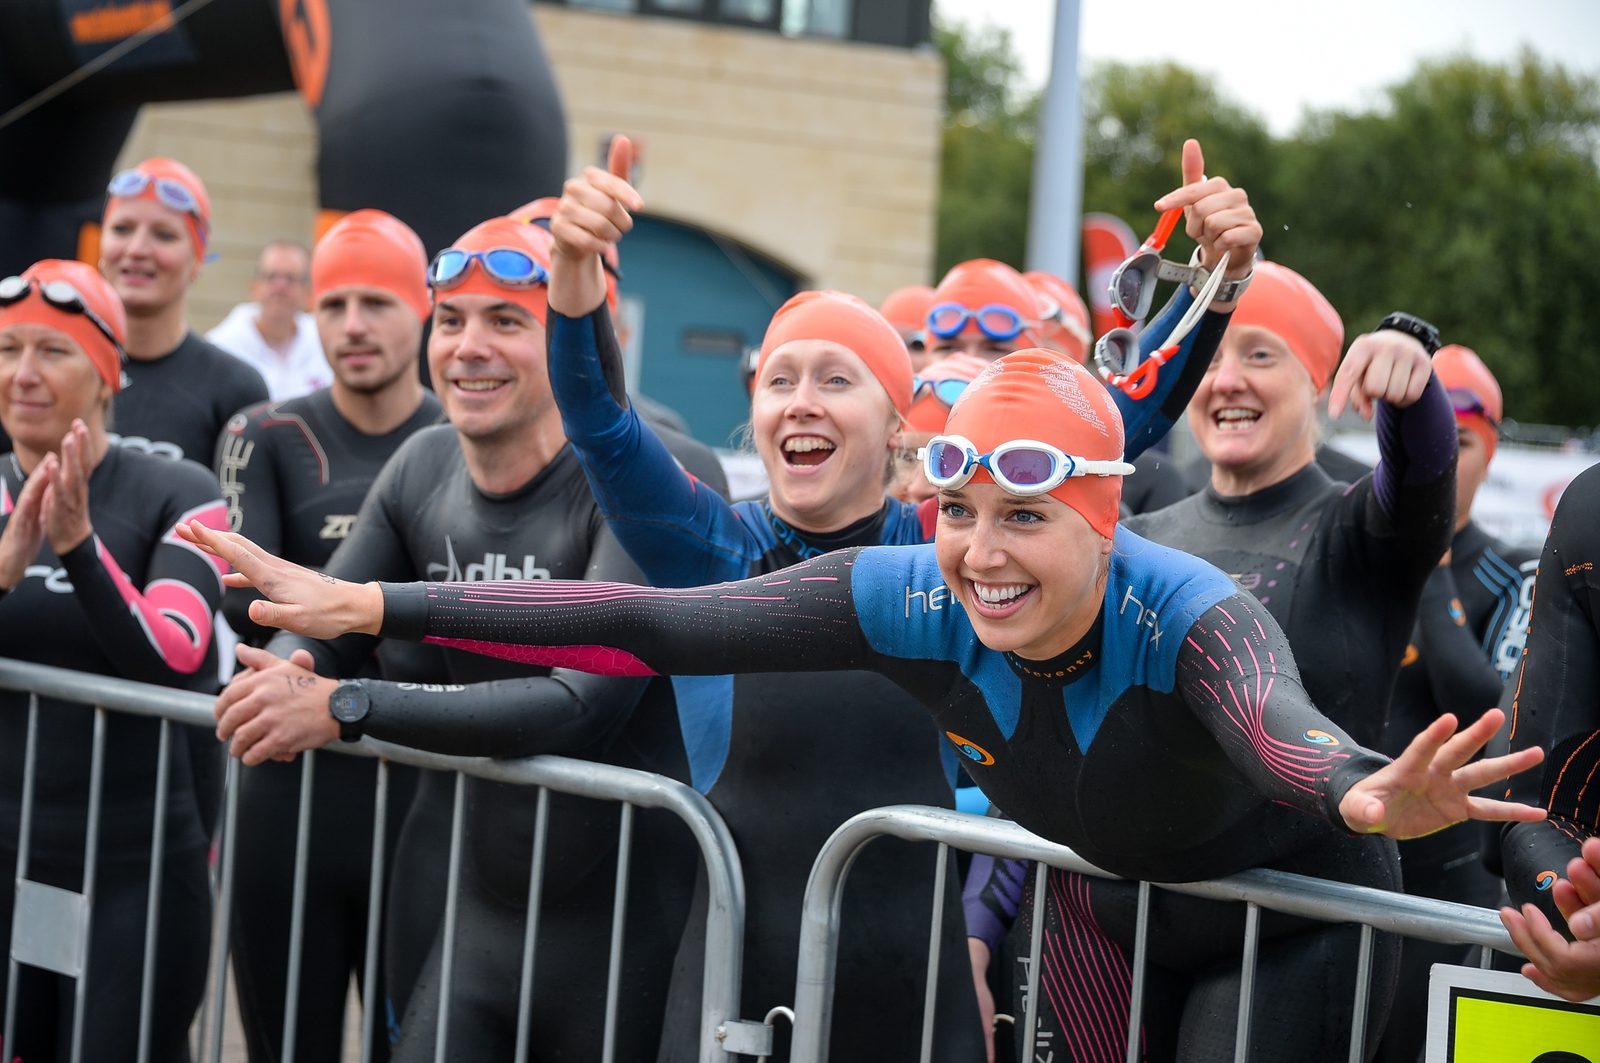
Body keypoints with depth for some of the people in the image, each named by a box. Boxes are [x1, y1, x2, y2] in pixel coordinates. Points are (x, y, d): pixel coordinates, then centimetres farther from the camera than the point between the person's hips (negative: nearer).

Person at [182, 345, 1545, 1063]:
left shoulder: (1191, 619, -38)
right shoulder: (914, 602, -25)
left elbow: (1283, 732, -62)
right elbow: (653, 630, -26)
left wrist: (1369, 801, -87)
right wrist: (370, 607, -30)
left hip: (1289, 913, -5)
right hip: (1100, 907, 5)